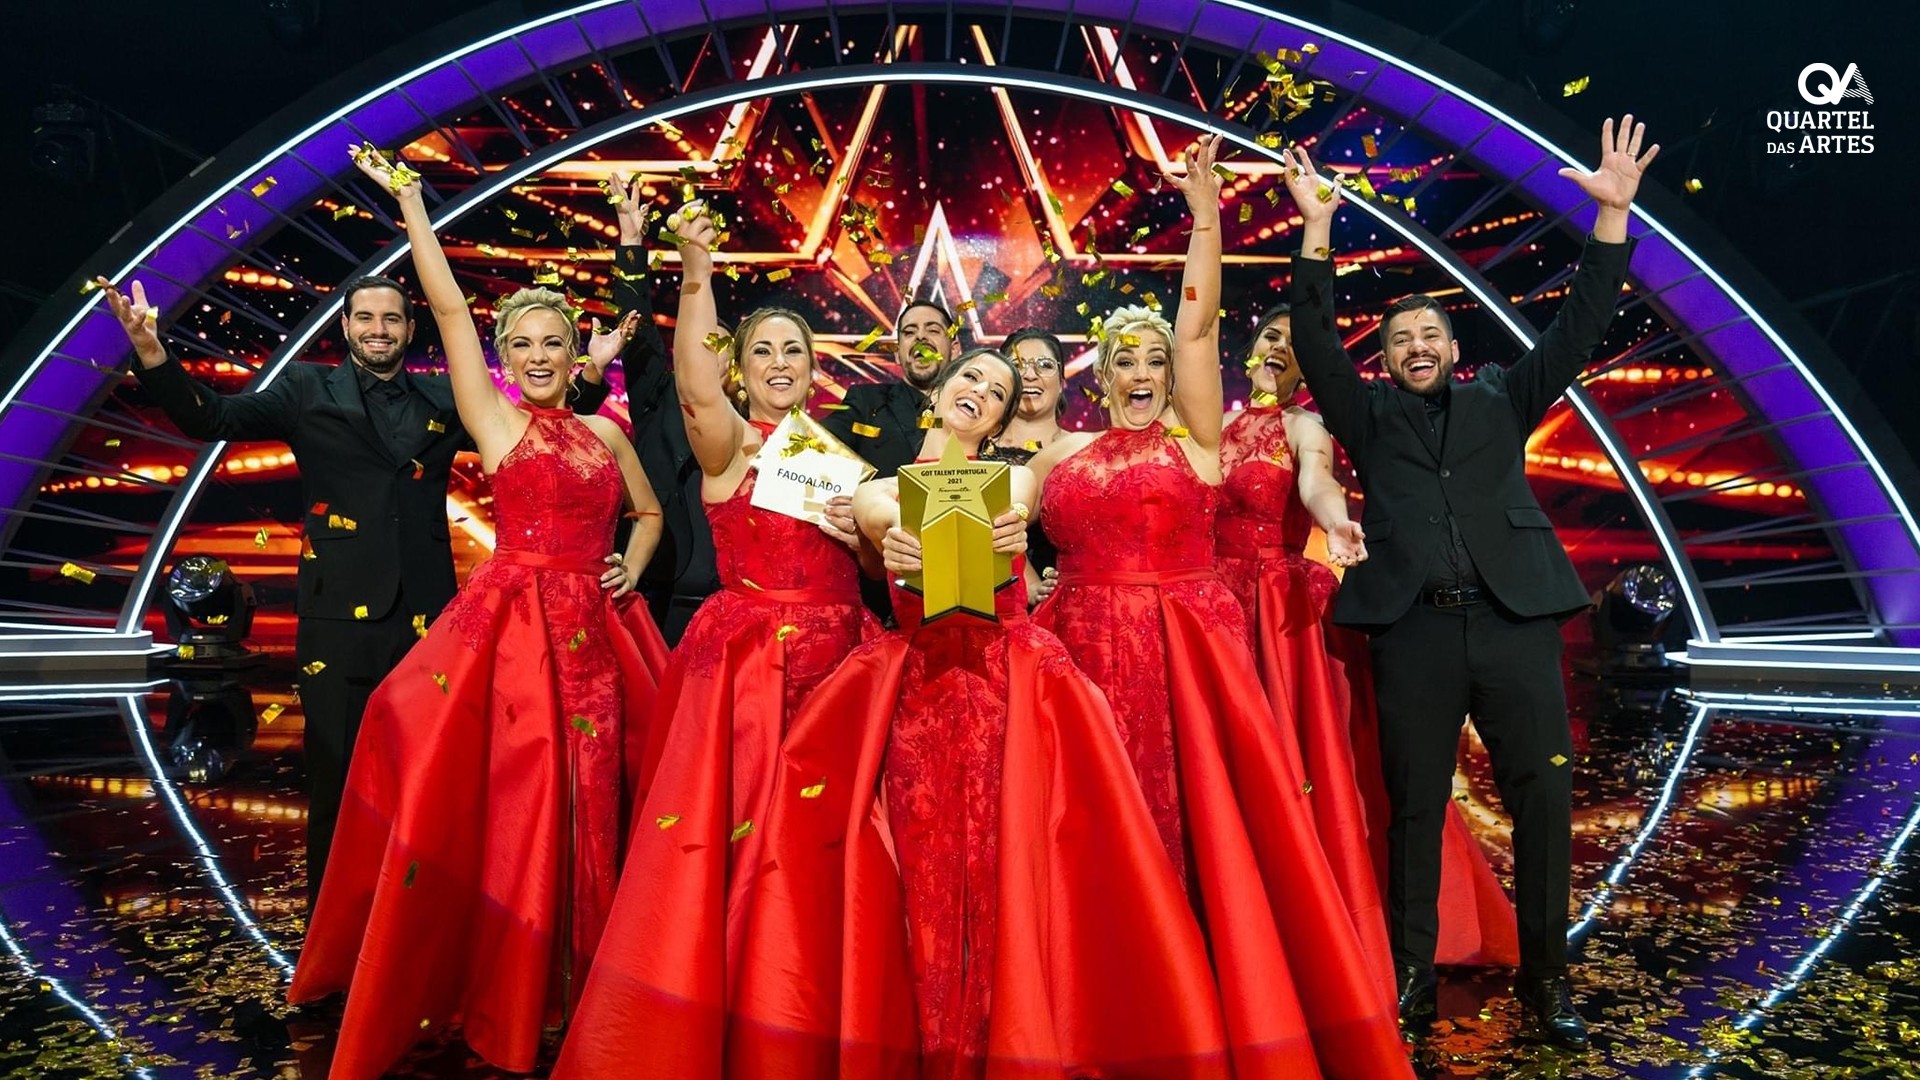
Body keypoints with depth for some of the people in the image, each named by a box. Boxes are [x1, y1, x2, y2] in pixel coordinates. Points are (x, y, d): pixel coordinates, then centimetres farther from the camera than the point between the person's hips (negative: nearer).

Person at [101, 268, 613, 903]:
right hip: (339, 615, -2)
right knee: (337, 780, 7)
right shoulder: (307, 390, 6)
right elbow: (213, 419, -4)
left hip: (426, 614, 2)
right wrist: (152, 355, -20)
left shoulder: (443, 398, 11)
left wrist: (589, 374, -4)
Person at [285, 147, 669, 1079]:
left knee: (590, 798, 8)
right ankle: (496, 984, 16)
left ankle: (577, 975, 25)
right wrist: (411, 204, -1)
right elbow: (448, 308, -3)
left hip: (598, 629, 4)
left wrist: (631, 567, 4)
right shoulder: (495, 421, 3)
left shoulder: (606, 431, 13)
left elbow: (649, 514, 22)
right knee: (511, 799, -2)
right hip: (514, 621, -4)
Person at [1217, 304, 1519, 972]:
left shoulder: (1304, 427, -2)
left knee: (1296, 761, -8)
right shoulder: (1219, 428, 14)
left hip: (1287, 615, -5)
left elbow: (1317, 482, -25)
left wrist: (1337, 524, -46)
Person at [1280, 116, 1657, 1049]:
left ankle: (1545, 978, 15)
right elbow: (1315, 341, 3)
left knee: (1543, 799, 2)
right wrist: (1317, 230, -5)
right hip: (1414, 628, -1)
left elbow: (1577, 329, 11)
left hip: (1514, 620, 1)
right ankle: (1412, 974, 15)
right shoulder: (1369, 414, 14)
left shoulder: (1499, 401, 18)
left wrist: (1611, 214, 3)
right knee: (1414, 807, 4)